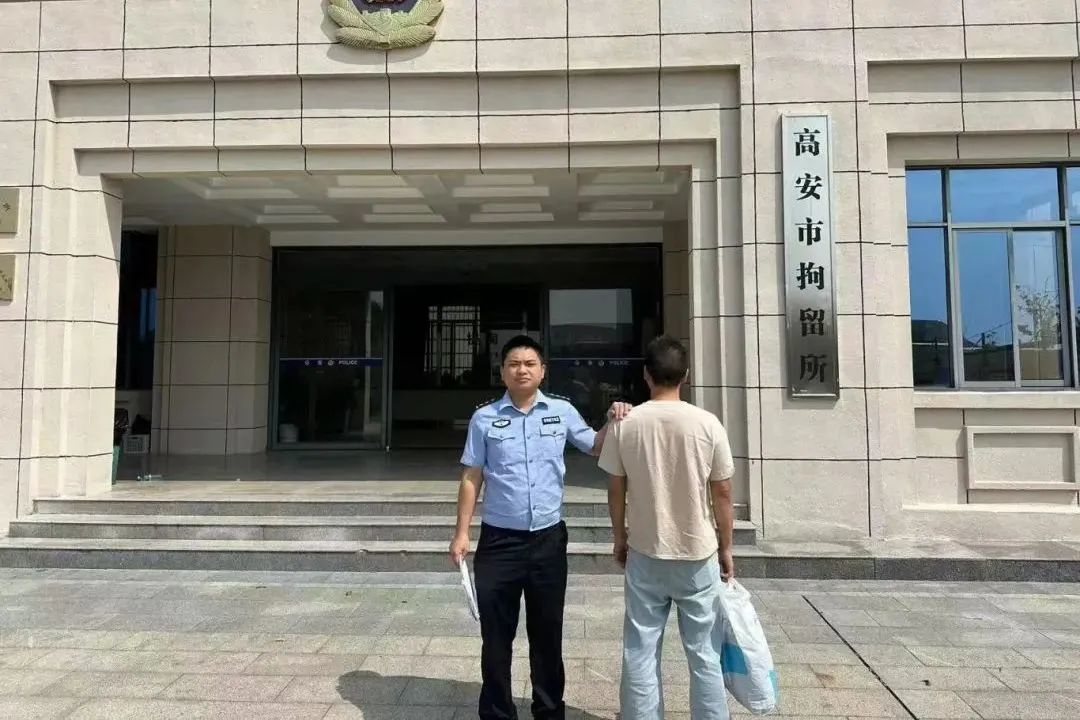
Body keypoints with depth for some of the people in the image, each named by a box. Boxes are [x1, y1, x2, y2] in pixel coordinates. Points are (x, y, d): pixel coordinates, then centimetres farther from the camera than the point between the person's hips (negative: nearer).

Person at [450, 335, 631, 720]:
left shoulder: (562, 411, 1)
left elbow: (595, 448, 12)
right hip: (499, 541, -1)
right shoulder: (484, 418, -2)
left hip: (549, 539, 1)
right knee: (496, 635, 10)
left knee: (547, 633, 16)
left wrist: (612, 423, -7)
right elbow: (471, 479, 2)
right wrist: (461, 533, -2)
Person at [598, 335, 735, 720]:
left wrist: (620, 537, 14)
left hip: (644, 553, 0)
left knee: (640, 651, 10)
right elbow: (722, 494, -3)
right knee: (704, 652, 12)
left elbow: (616, 490, 0)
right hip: (698, 553, 0)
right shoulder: (707, 424, -8)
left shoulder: (625, 424, -7)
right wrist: (726, 548, 9)